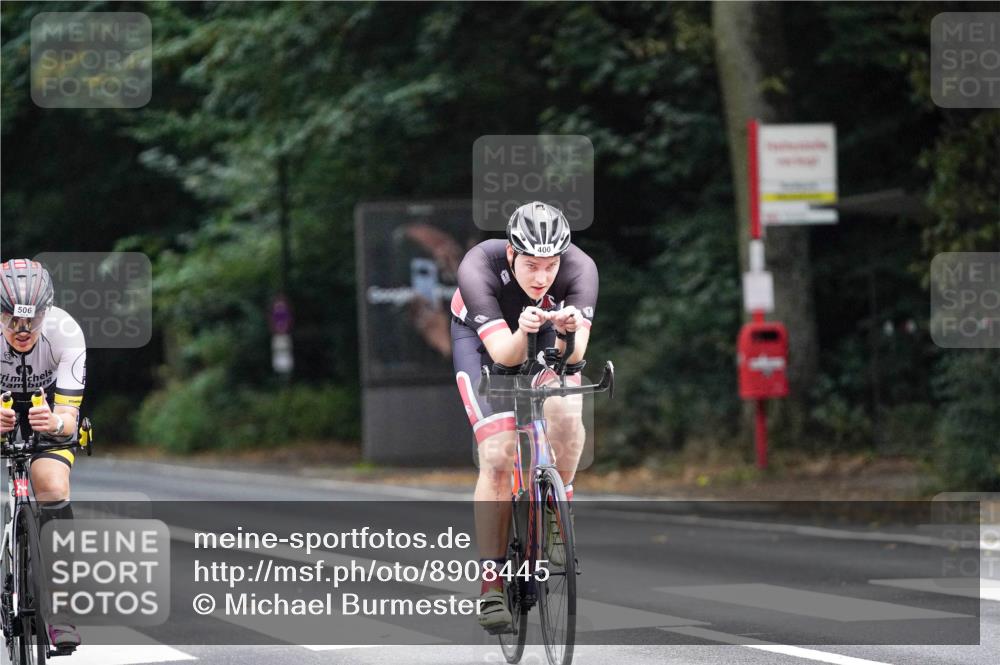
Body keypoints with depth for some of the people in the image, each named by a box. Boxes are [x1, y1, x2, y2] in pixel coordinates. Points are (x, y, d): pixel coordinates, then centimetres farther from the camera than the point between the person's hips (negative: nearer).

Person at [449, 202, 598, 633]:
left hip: (547, 335, 2)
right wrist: (523, 332, -60)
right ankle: (491, 584, -14)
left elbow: (574, 354, -37)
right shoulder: (478, 268, -36)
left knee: (566, 415, -27)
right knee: (498, 455, -18)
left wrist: (569, 331, -59)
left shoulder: (580, 268, -32)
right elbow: (503, 354, -39)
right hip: (481, 337, -2)